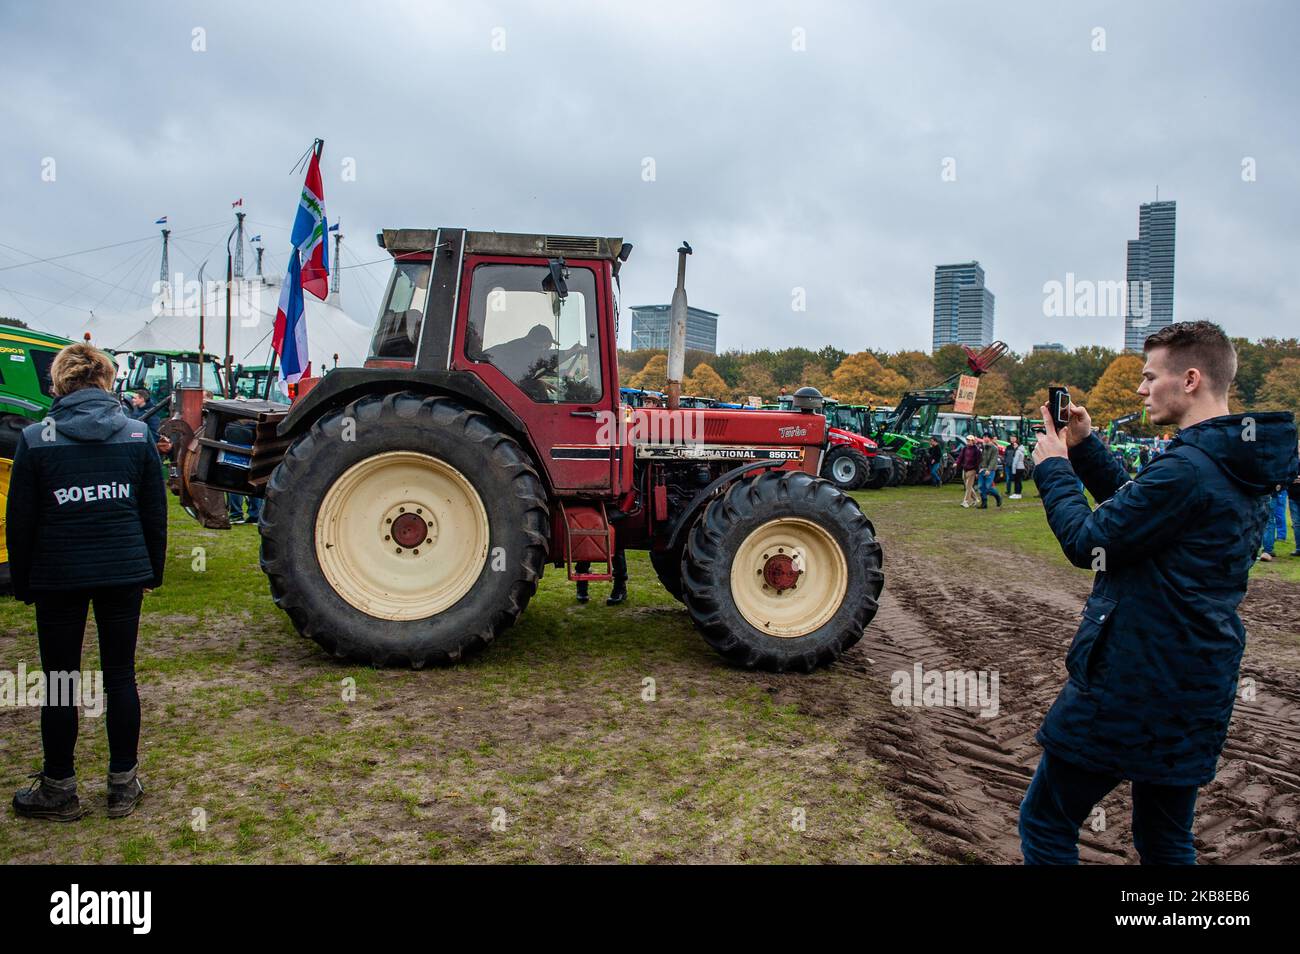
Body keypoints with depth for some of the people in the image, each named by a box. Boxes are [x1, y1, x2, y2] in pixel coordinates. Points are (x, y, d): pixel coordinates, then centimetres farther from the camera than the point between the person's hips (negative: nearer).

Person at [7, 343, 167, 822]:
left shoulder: (36, 438, -6)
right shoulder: (137, 433, -1)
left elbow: (20, 519, -2)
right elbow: (155, 511, 4)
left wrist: (21, 582, 9)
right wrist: (153, 570, 14)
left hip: (58, 575, -2)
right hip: (124, 571, 2)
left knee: (60, 682, 10)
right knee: (120, 675, 10)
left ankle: (59, 791, 20)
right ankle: (123, 786, 18)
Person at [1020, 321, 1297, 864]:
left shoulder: (1187, 468, -23)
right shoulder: (1243, 466, 8)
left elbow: (1088, 542, -18)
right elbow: (1134, 507, 16)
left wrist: (1053, 468, -4)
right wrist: (1084, 447, 9)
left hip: (1130, 685, -9)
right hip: (1200, 687, 10)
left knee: (1045, 825, 4)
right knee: (1167, 840, 22)